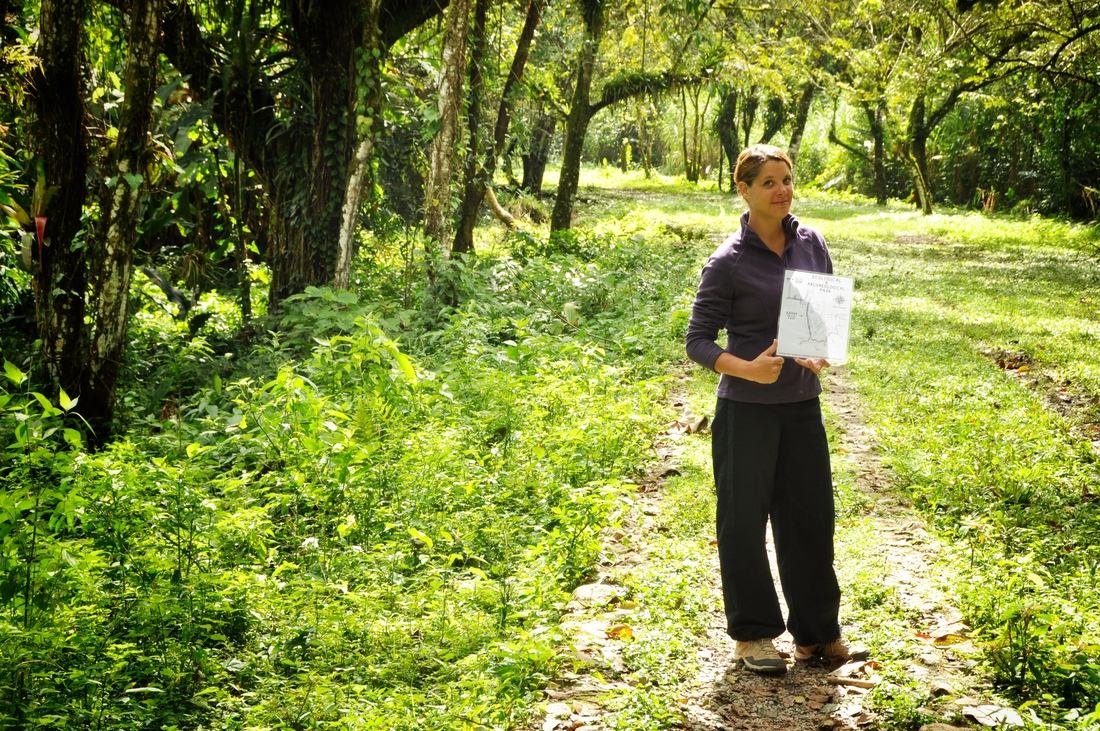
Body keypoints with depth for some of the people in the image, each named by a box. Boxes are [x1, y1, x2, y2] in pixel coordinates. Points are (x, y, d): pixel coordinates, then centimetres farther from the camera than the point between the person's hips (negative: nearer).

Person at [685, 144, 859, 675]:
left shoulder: (811, 243, 3)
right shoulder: (729, 262, -11)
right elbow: (699, 341, -9)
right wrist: (746, 368, -26)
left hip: (802, 404, 5)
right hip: (746, 411, -5)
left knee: (811, 516, 11)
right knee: (744, 522, 6)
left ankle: (817, 630, 26)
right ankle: (752, 634, 21)